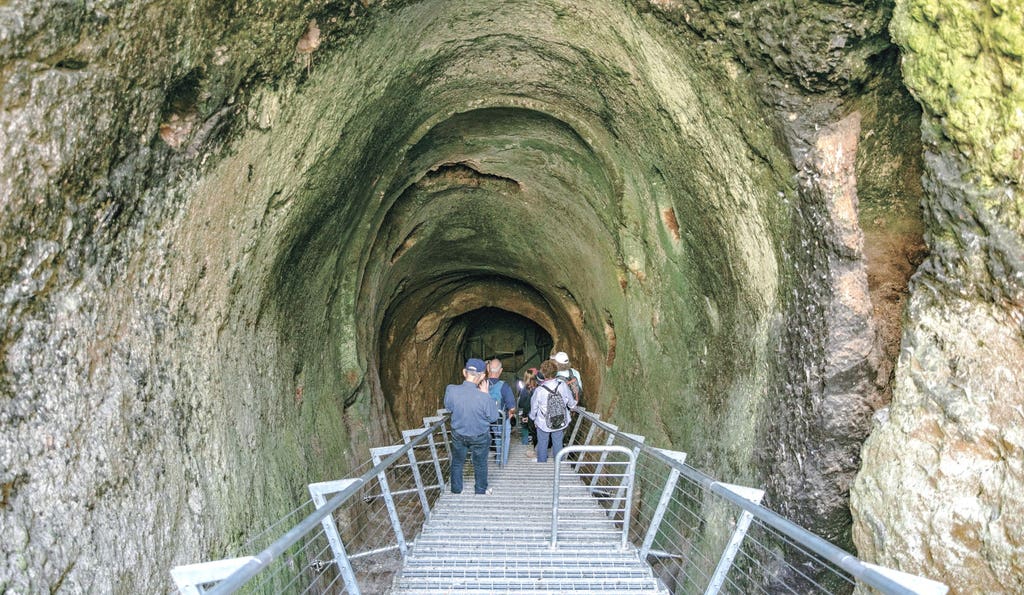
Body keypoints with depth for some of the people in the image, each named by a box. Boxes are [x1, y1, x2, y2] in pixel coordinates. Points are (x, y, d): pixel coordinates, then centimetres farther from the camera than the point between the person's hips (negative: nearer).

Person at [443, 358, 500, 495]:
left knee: (457, 463, 26)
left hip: (458, 435, 2)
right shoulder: (483, 397, -35)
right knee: (480, 465, 24)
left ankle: (456, 491, 45)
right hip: (480, 437, -2)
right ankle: (480, 491, 44)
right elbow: (493, 417, -16)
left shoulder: (451, 390, -27)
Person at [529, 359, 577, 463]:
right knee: (558, 444, 19)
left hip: (543, 423, -2)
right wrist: (573, 405, 24)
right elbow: (571, 403, -1)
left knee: (542, 444, 18)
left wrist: (534, 419, 13)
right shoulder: (562, 385, -19)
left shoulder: (539, 390, -25)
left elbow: (534, 407, -8)